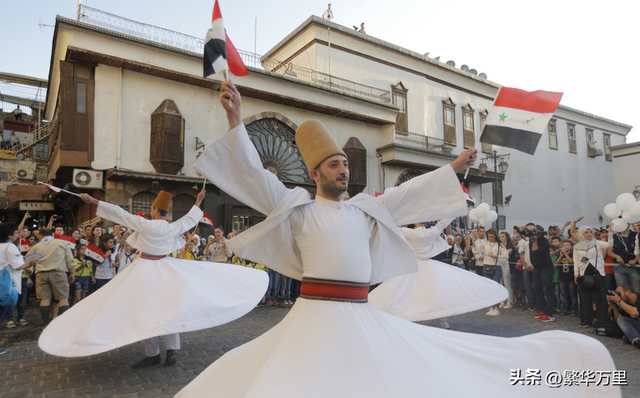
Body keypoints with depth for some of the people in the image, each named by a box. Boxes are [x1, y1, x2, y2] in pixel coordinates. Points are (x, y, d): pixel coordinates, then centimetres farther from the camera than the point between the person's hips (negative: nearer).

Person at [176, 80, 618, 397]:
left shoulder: (364, 208, 13)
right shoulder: (297, 207, 1)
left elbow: (408, 193, 19)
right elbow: (255, 175, -5)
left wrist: (454, 167, 22)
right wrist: (236, 119, -12)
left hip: (365, 318, 5)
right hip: (317, 318, -4)